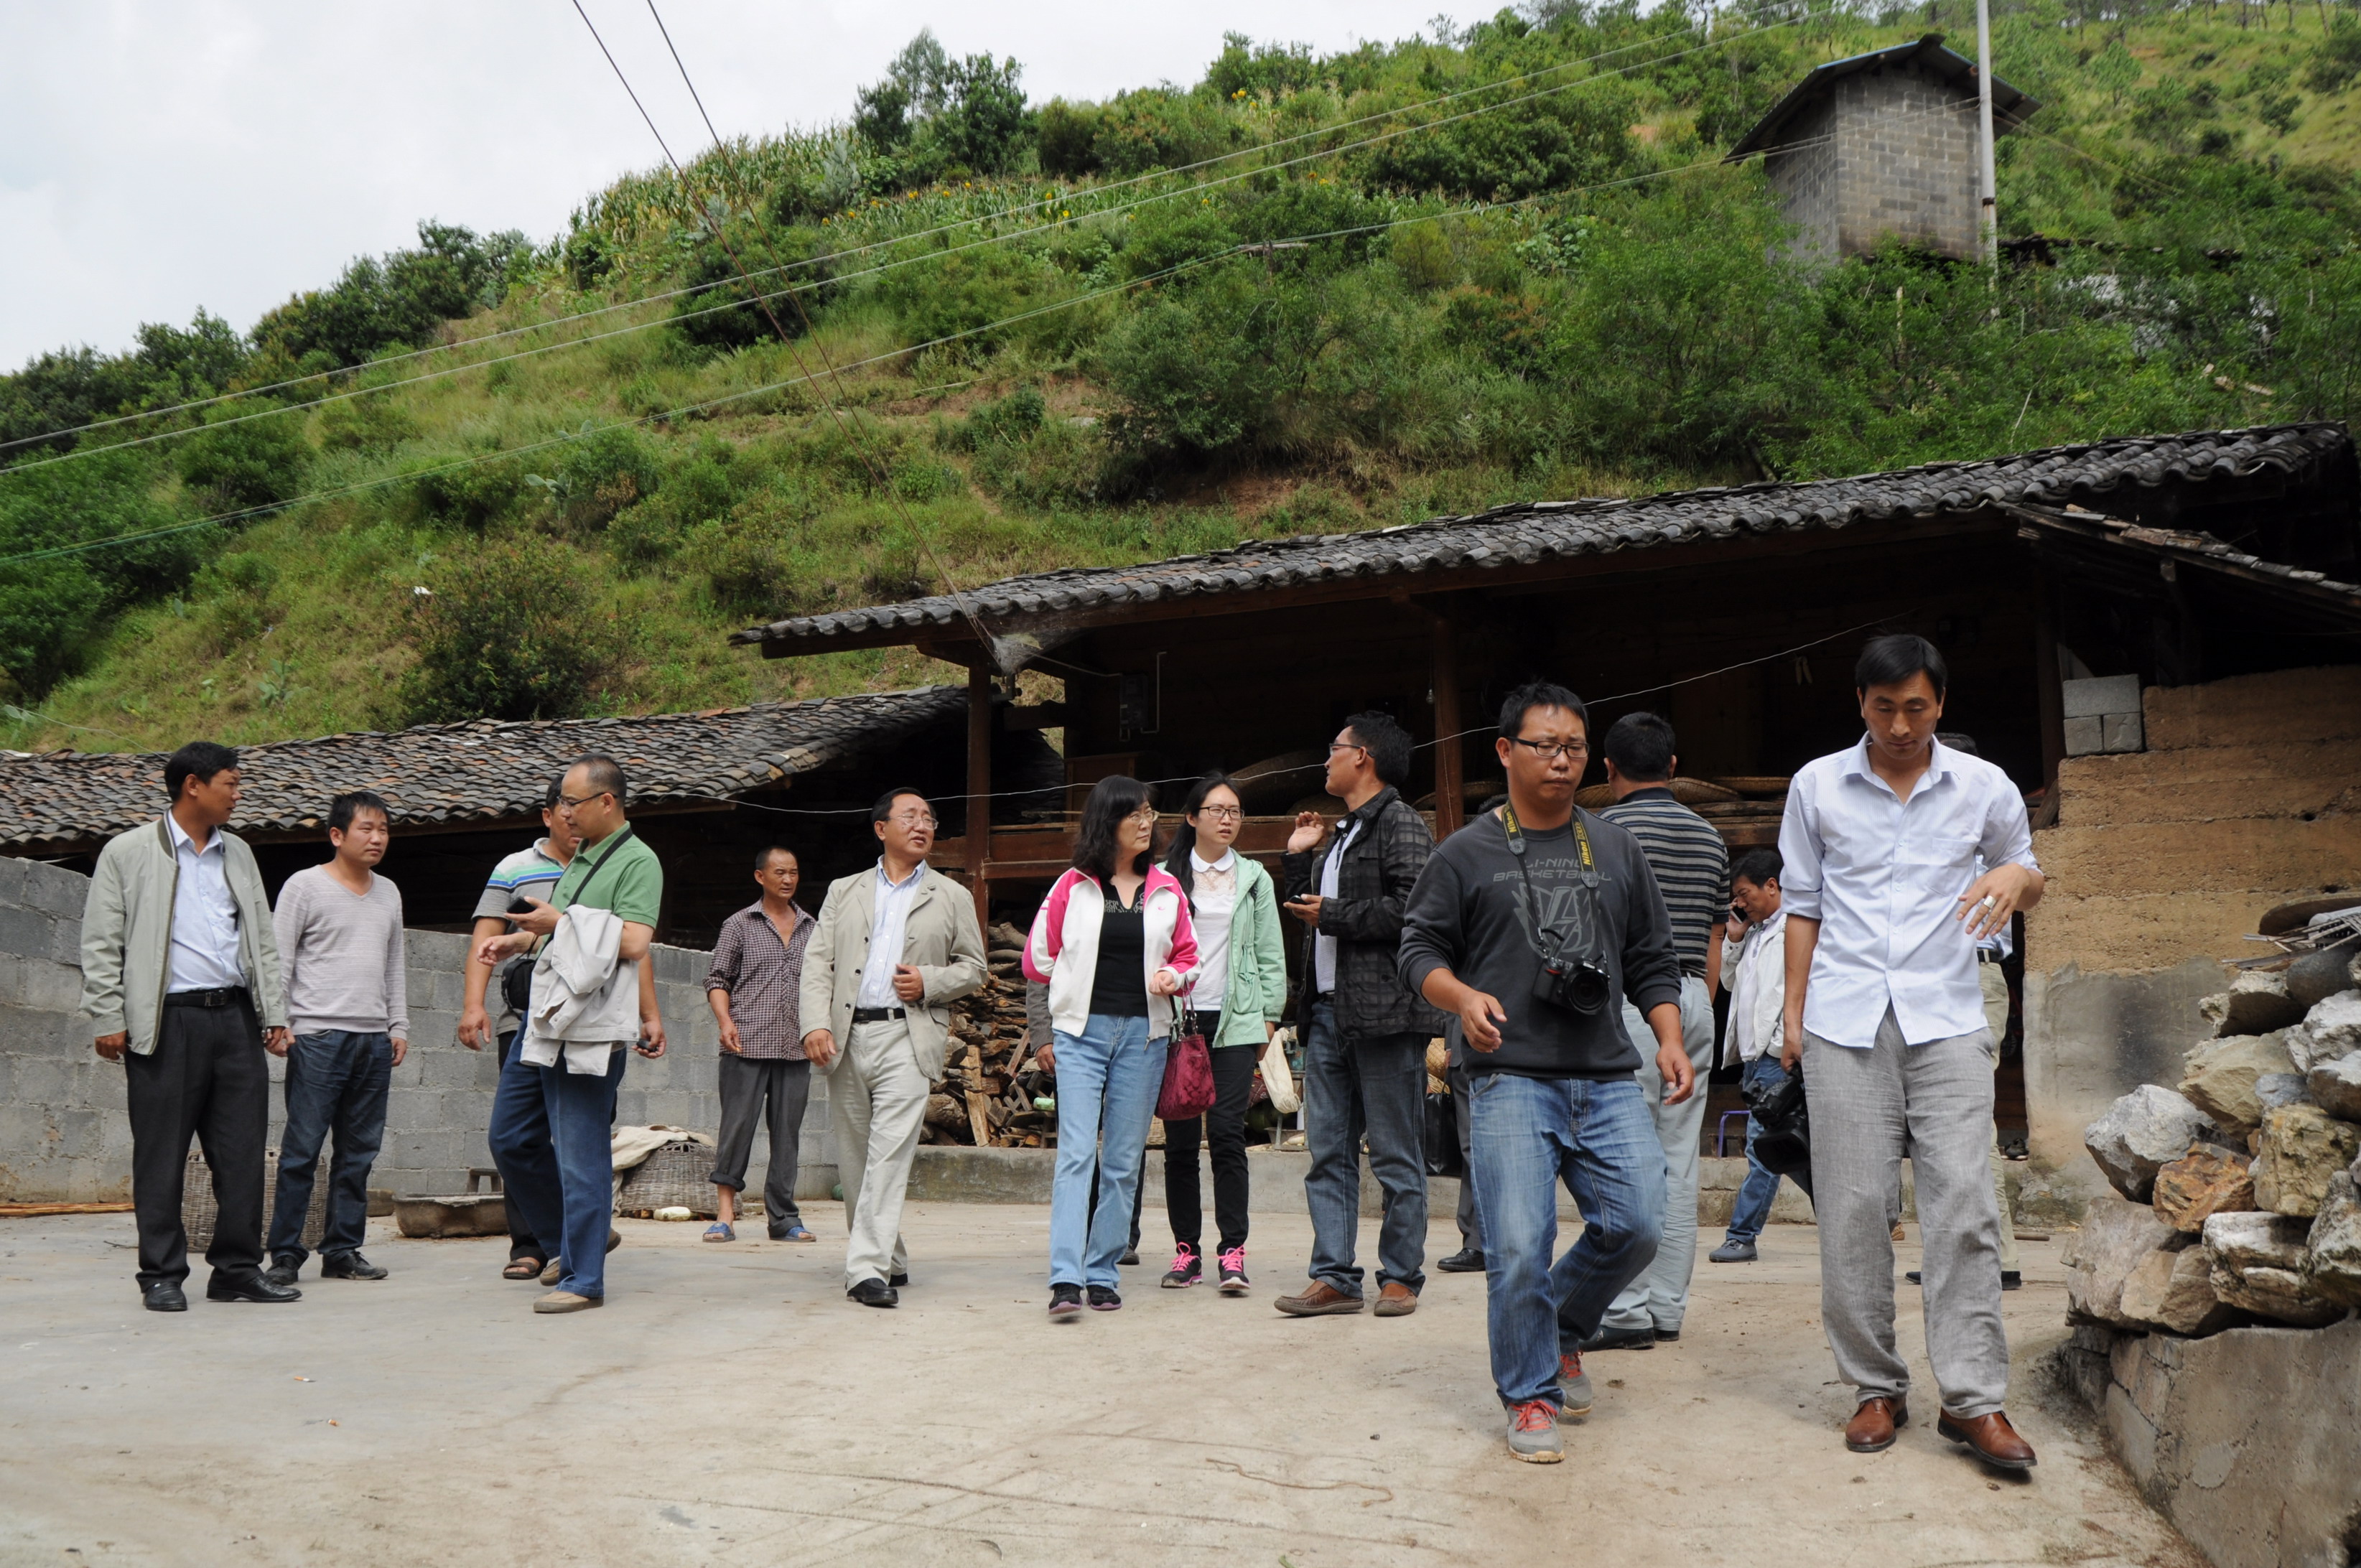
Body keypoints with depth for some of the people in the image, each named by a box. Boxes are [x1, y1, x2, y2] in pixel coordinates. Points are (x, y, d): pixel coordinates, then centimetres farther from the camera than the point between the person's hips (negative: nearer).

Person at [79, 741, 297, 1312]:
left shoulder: (238, 853, 17)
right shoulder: (128, 852, 2)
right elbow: (100, 944, 1)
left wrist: (274, 1013, 11)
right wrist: (107, 1019, -6)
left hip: (235, 1016, 5)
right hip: (166, 1022, -5)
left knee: (243, 1153, 4)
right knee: (161, 1157, 1)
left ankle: (238, 1269, 12)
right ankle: (162, 1276, 10)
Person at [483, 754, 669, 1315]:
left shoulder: (638, 860, -10)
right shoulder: (582, 858, 18)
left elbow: (634, 943, -22)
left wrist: (560, 921, -14)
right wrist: (521, 939, 14)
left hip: (591, 1031, -10)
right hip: (547, 1021, 10)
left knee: (582, 1158, -5)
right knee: (509, 1140, 15)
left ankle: (582, 1280, 4)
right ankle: (573, 1240, 29)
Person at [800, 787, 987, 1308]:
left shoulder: (952, 897, 13)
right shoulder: (843, 891, 16)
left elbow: (973, 966, 14)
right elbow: (817, 960, 8)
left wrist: (929, 982, -6)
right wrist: (815, 1024, -7)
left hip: (909, 1036, -3)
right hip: (847, 1036, 3)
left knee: (890, 1150, -15)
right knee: (853, 1156, 6)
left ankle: (868, 1267, -17)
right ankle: (890, 1260, 19)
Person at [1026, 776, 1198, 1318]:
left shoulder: (1167, 889, 9)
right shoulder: (1073, 886, 3)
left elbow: (1187, 957, 15)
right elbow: (1039, 957, 11)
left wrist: (1173, 978, -4)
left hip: (1143, 1033, 3)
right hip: (1081, 1030, -3)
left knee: (1124, 1160, 4)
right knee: (1076, 1152, -12)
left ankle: (1102, 1275, 13)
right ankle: (1065, 1280, -16)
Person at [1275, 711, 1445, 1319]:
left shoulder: (1400, 824, -7)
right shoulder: (1340, 835, 22)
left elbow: (1411, 909, -20)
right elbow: (1308, 909, 26)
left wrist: (1333, 915, -12)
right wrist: (1299, 858, 16)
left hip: (1384, 1013, -9)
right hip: (1329, 1010, 9)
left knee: (1395, 1155, 0)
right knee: (1328, 1152, 6)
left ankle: (1401, 1276, 9)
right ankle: (1334, 1277, 10)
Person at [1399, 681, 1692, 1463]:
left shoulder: (1618, 850, 16)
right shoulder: (1467, 854, 6)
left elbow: (1653, 960, 19)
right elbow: (1420, 949, 5)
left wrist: (1670, 1038, 5)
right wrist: (1463, 997, -15)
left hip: (1608, 1081, 4)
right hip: (1511, 1081, -3)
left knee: (1637, 1223, -4)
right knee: (1519, 1248, -8)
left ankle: (1565, 1330, 25)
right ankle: (1531, 1397, 11)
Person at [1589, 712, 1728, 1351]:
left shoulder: (1604, 830, -6)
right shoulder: (1708, 837, 13)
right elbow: (1715, 941, 16)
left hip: (1630, 999, -7)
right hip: (1693, 997, 7)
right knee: (1679, 1159, 9)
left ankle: (1627, 1310, -4)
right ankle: (1668, 1306, 14)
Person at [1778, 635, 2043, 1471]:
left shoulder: (1985, 788, 6)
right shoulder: (1817, 786, 7)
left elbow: (2027, 882, 19)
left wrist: (2017, 877, -6)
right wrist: (1793, 1010, 7)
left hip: (1946, 1021, 0)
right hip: (1845, 1023, 0)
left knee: (1963, 1202, -7)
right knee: (1853, 1207, 1)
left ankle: (1974, 1399, 0)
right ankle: (1876, 1388, 13)